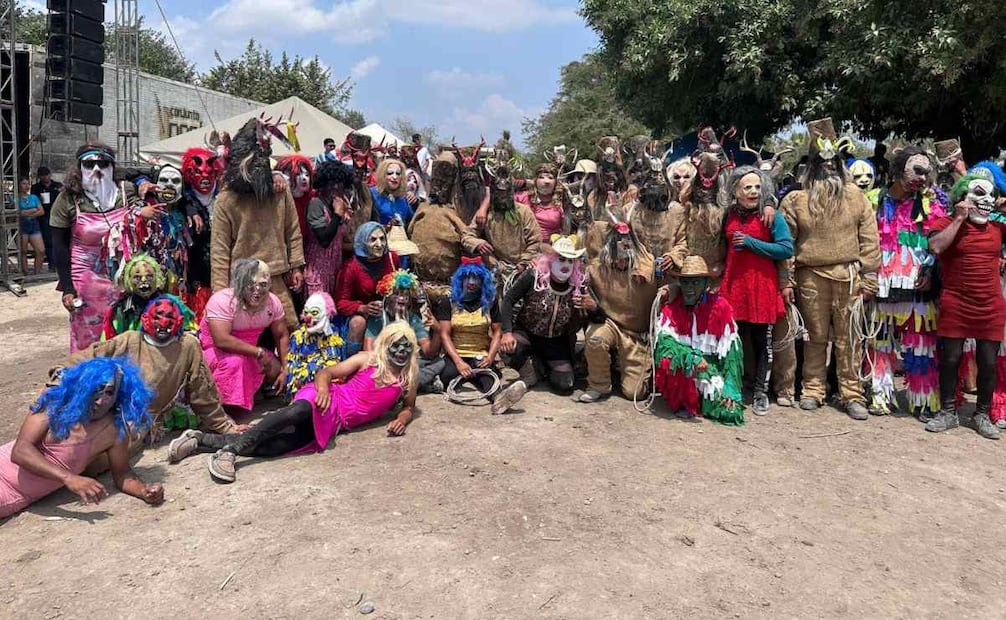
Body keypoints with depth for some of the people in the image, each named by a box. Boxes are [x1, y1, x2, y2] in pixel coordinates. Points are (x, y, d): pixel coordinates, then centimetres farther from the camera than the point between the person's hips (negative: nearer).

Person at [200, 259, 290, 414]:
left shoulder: (273, 302, -11)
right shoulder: (222, 300, -27)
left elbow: (282, 336, -3)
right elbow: (221, 340, -37)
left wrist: (285, 371, -9)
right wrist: (258, 352, -35)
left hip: (249, 352, 6)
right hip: (215, 349, -6)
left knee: (276, 372, -9)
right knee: (234, 361, -35)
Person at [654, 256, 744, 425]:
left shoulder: (720, 306, -6)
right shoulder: (670, 308, -4)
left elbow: (731, 352, -8)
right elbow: (663, 341, -18)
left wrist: (731, 391, -15)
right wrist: (692, 358, -33)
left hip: (713, 368, 1)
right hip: (683, 371, 0)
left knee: (729, 412, -21)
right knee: (668, 360, -32)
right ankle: (683, 403, -6)